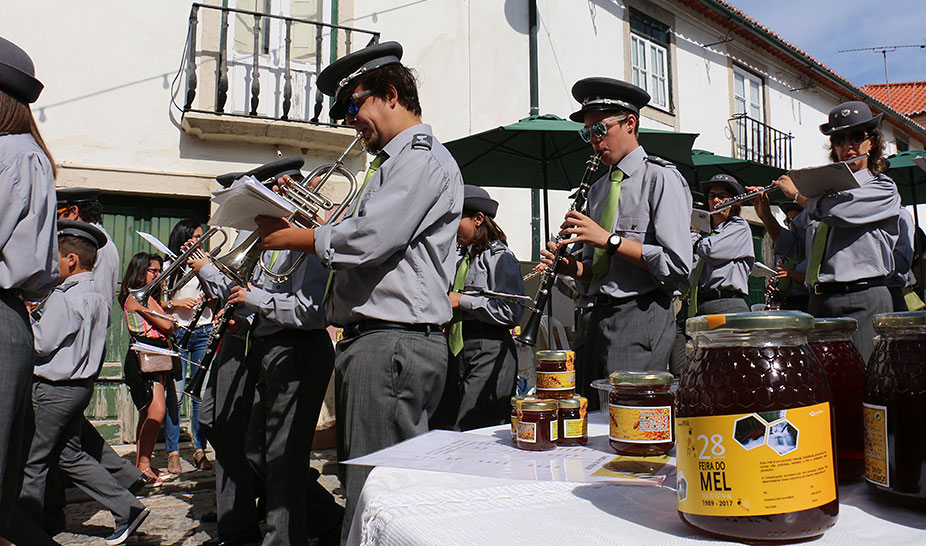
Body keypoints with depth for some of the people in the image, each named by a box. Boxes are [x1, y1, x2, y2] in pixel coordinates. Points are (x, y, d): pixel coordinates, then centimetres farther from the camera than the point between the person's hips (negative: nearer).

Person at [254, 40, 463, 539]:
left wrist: (297, 238, -4)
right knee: (358, 485, 15)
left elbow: (371, 238, -18)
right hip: (368, 340, 11)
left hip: (393, 343, -11)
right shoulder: (394, 162, 26)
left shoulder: (422, 155, -7)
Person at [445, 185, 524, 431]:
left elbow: (511, 311, -18)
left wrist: (461, 300, -13)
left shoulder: (499, 256, -6)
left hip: (490, 352, -8)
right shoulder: (461, 257, 19)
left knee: (468, 433, -11)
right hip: (458, 351, 8)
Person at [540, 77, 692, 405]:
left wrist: (609, 239, -15)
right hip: (599, 317, 7)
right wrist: (573, 268, -1)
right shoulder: (598, 188, 18)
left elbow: (678, 264, -14)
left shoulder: (661, 178, -3)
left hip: (642, 317, -7)